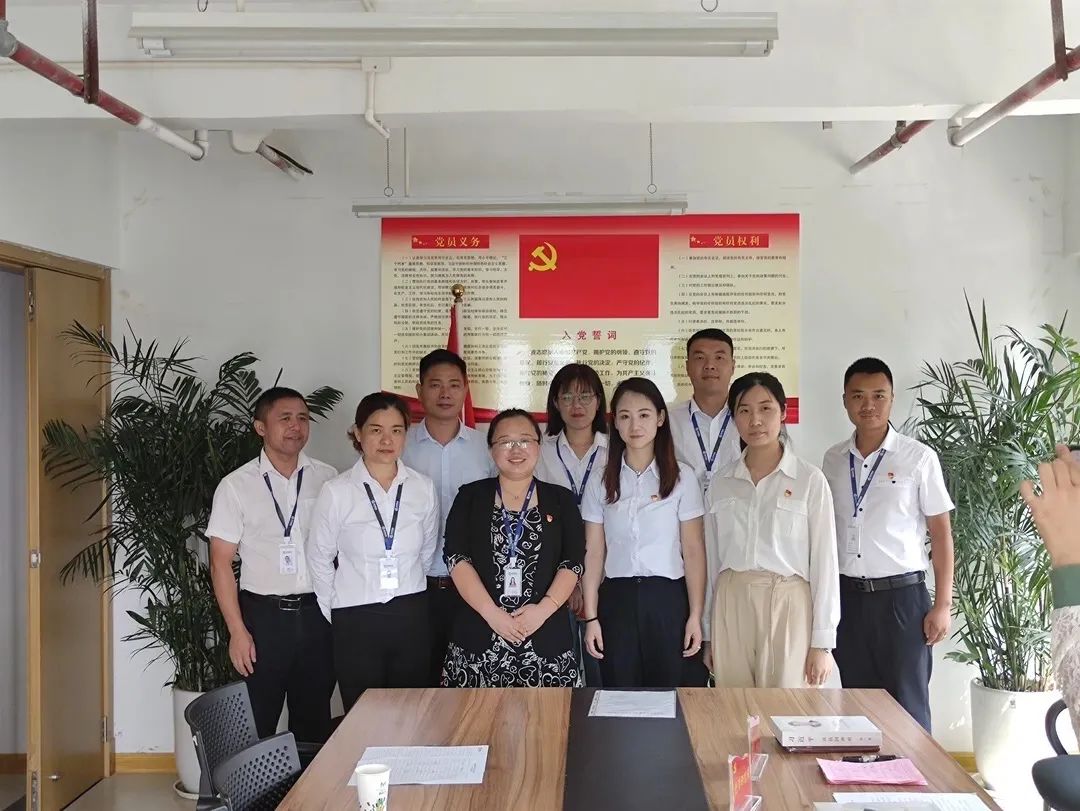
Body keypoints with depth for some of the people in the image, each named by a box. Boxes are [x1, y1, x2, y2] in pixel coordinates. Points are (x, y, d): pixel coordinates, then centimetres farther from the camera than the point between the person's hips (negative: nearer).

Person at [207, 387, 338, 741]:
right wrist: (237, 631, -9)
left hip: (317, 615, 2)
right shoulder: (236, 486, -4)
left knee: (314, 723, 13)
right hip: (263, 615, -2)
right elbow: (221, 562, -3)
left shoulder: (327, 479, 3)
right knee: (256, 727, 5)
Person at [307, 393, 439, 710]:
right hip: (356, 621, -2)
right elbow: (319, 559, 4)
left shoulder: (423, 488, -1)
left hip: (411, 616, 2)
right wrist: (335, 610, 9)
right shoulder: (336, 492, -7)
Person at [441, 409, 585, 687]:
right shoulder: (470, 497, 8)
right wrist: (491, 612, -13)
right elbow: (457, 558, -2)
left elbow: (574, 562, 2)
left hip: (546, 637, 0)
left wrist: (543, 609, -13)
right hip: (479, 636, 0)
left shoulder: (561, 500, 10)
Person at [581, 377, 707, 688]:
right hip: (617, 598, 1)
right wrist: (591, 617, 0)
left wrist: (695, 615, -4)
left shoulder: (681, 478, 0)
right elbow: (594, 553, 4)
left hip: (667, 597, -1)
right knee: (619, 694, 4)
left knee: (666, 690, 3)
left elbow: (693, 550, -1)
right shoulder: (601, 483, 4)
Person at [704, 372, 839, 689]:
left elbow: (824, 561, -1)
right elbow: (713, 558, 12)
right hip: (731, 604, 3)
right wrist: (708, 633, 12)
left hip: (786, 606, -3)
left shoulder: (810, 480, -2)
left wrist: (822, 642, -3)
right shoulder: (721, 482, 8)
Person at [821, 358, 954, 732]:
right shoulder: (833, 460, 6)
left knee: (907, 705, 2)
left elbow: (941, 533, -3)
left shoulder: (919, 458, -5)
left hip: (901, 594, -4)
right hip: (847, 596, 4)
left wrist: (942, 605, -7)